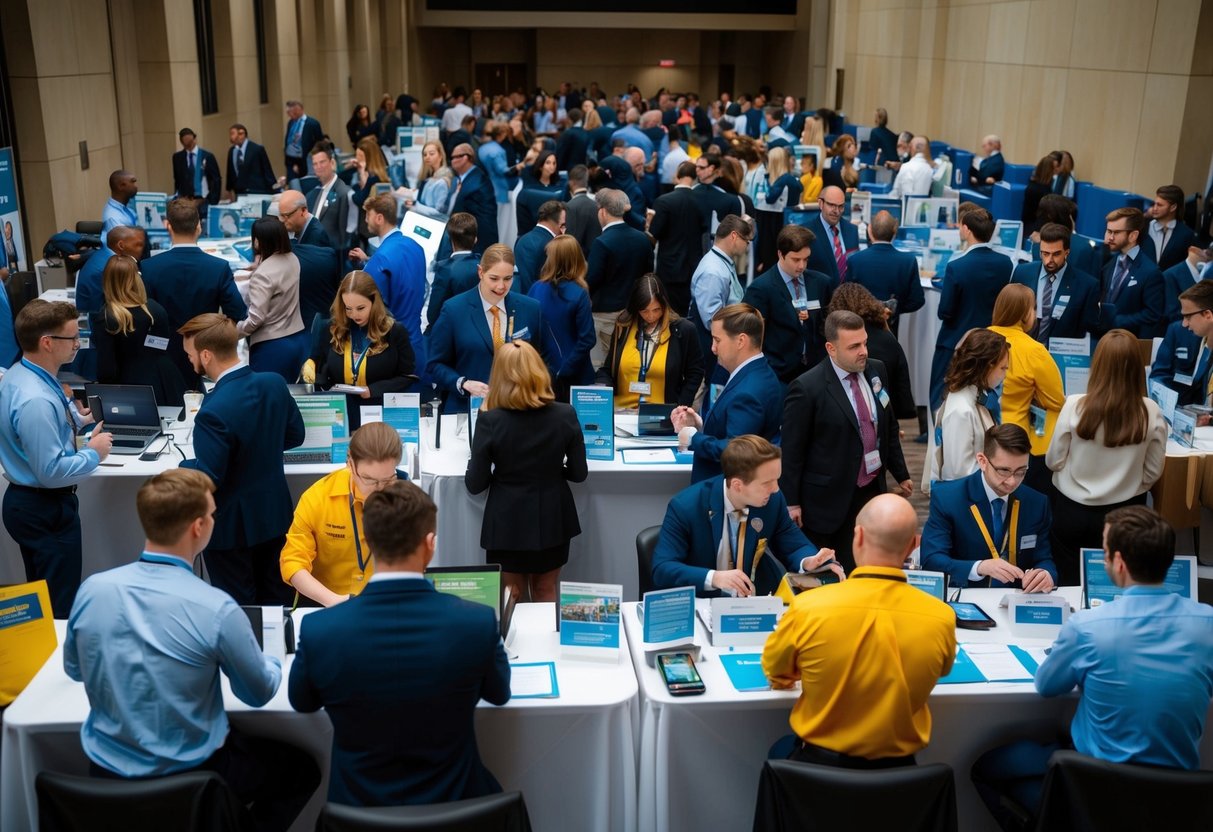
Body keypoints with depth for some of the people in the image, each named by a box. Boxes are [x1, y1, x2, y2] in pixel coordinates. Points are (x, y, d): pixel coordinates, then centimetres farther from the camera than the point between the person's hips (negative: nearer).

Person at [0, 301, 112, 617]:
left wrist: (75, 420, 10)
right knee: (60, 607, 3)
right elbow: (52, 472, -28)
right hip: (46, 510, -10)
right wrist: (94, 454, -15)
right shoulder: (36, 400, -29)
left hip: (27, 501, 10)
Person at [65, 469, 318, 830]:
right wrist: (273, 663, 14)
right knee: (303, 768, 19)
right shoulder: (216, 609, -25)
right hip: (187, 774, -5)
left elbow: (74, 669, 8)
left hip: (106, 768, 5)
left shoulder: (91, 589, -12)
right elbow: (260, 693, -8)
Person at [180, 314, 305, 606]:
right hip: (275, 513, 7)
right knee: (276, 601, 19)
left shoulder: (215, 411, -29)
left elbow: (206, 479, -23)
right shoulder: (275, 383, -8)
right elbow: (295, 435, 6)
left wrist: (183, 467, -3)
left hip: (232, 526, -6)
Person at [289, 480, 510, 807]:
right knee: (492, 795, 33)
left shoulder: (319, 630, -22)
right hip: (452, 804, -1)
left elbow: (302, 703, 1)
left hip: (359, 807, 1)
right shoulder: (477, 622, -24)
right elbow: (499, 693, -1)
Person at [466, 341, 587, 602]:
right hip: (552, 519, 2)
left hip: (507, 522, -2)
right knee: (545, 592, 21)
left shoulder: (490, 420, -18)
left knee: (511, 597, 16)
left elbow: (475, 484, -11)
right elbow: (579, 473, -2)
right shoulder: (565, 415, -12)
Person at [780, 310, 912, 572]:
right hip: (831, 499, -6)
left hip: (874, 490, 6)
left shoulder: (876, 371, 2)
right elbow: (792, 450, -12)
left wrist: (901, 474, 18)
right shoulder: (807, 388, -17)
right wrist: (791, 502, -9)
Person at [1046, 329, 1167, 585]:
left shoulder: (1075, 406, -19)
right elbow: (1152, 473, -3)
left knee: (1072, 585, 15)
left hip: (1073, 511, -1)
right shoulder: (1151, 413, -15)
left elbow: (1054, 462, -7)